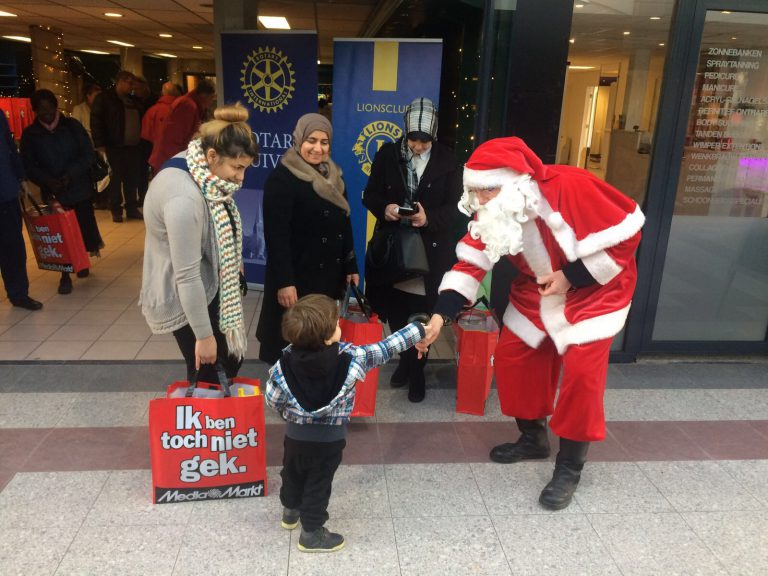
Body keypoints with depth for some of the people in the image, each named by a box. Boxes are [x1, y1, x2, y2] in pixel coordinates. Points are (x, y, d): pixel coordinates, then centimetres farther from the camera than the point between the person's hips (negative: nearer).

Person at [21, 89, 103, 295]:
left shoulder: (72, 126, 0)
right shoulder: (30, 134, 2)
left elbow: (88, 154, -4)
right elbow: (28, 166, 0)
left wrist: (71, 174, -17)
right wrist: (48, 181, -18)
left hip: (80, 189, 0)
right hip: (53, 193, 0)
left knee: (84, 229, 4)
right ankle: (65, 275, 12)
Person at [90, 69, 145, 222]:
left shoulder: (133, 100, 17)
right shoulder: (104, 98, -1)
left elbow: (140, 120, 22)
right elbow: (96, 121, -6)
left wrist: (141, 141, 10)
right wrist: (100, 144, -13)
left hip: (133, 146, 5)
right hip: (115, 147, -5)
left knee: (133, 179, 8)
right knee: (116, 179, 1)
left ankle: (132, 208, 17)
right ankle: (116, 210, 9)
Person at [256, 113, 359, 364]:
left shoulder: (333, 176, 10)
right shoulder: (281, 178, -13)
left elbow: (344, 225, 16)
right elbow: (276, 235, -18)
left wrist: (351, 266, 15)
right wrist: (284, 281, -23)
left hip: (330, 275, 7)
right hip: (297, 276, -7)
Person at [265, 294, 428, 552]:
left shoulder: (285, 362, -19)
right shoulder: (349, 358, -25)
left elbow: (272, 399, -8)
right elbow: (387, 348, -17)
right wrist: (419, 330, -7)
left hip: (296, 434, 3)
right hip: (329, 439, -3)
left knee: (293, 473, 27)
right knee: (318, 483, 16)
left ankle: (291, 511, 53)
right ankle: (311, 533, 32)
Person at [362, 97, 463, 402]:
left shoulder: (448, 160, -3)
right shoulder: (387, 154, 1)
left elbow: (454, 207, -5)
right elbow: (370, 194, 5)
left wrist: (429, 218, -24)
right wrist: (384, 208, -18)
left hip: (430, 251, -2)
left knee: (422, 317, 7)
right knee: (395, 313, 13)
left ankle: (416, 369, 29)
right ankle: (408, 360, 38)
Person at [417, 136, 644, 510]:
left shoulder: (570, 188, -32)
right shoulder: (492, 211, -14)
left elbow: (625, 234, -23)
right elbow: (471, 264, -13)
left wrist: (571, 276, -24)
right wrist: (440, 315, -25)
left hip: (594, 289, -6)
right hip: (536, 291, 6)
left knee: (581, 372, -12)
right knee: (511, 357, 5)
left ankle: (570, 465, 8)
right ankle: (533, 437, 28)